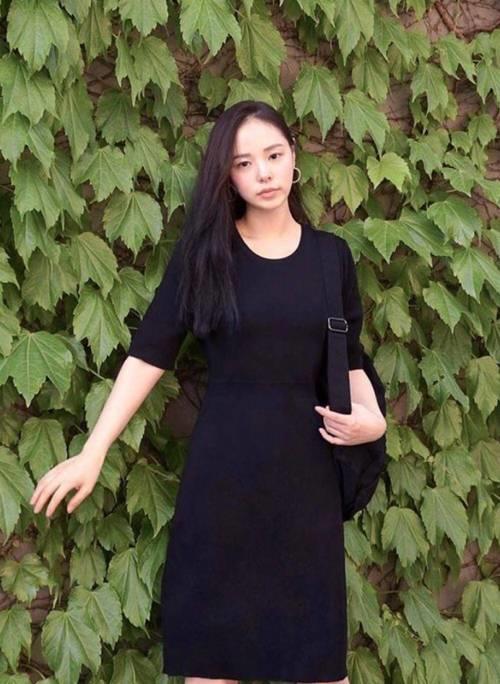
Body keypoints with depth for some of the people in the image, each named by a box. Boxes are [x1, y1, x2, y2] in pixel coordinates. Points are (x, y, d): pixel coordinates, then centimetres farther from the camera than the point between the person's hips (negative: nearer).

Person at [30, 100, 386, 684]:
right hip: (221, 467, -1)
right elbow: (149, 353, -4)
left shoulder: (331, 254, 6)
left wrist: (371, 419, -7)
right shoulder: (204, 250, -1)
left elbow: (349, 358, 13)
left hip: (306, 467, 2)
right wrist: (93, 452, -8)